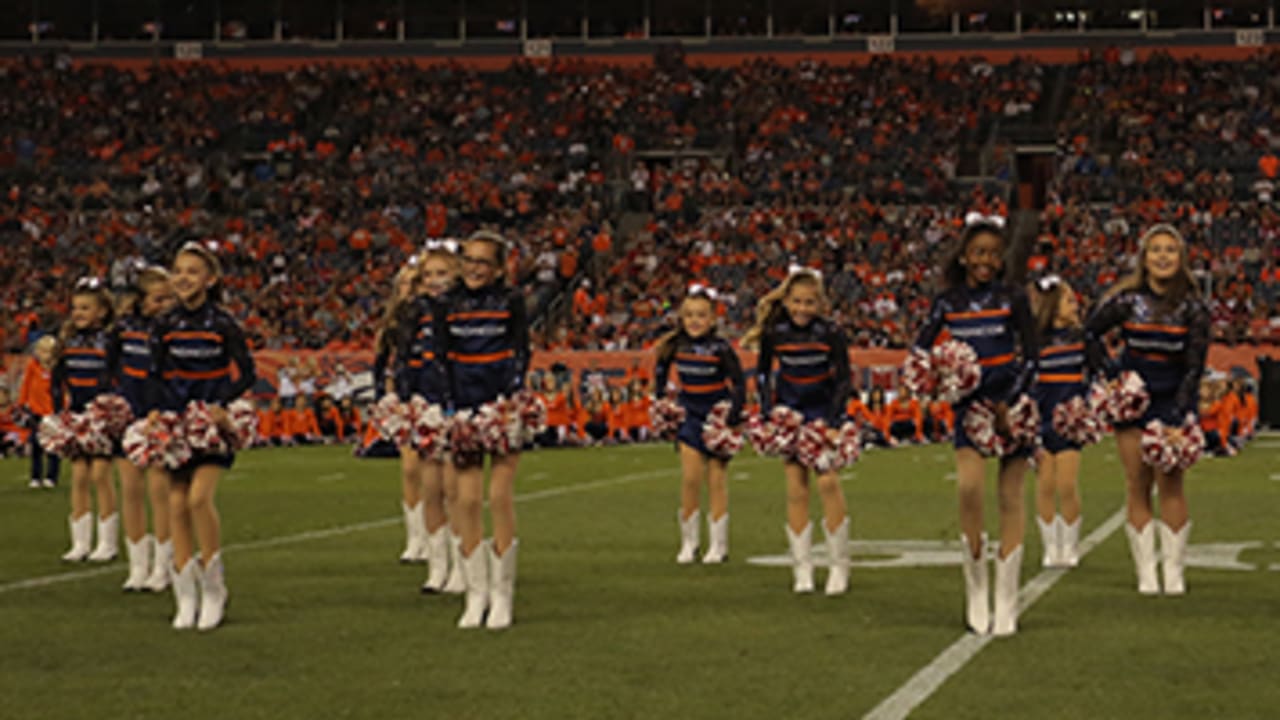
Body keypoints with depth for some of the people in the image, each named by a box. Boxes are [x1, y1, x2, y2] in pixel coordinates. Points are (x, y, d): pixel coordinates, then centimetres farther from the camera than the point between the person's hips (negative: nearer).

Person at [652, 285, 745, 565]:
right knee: (690, 478, -4)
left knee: (717, 480, 2)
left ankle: (718, 545, 10)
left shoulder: (720, 348, -14)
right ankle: (688, 542, 6)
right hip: (690, 416, 3)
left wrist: (733, 414, -19)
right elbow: (661, 371, 16)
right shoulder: (676, 345, -3)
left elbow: (739, 384, -11)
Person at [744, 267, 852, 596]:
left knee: (828, 481, -11)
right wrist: (767, 409, -2)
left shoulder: (831, 332, -14)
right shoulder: (773, 332, -8)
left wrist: (835, 417, -15)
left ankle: (839, 566, -1)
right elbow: (762, 372, 7)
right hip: (788, 410, 2)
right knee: (796, 488, -1)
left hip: (823, 409, -2)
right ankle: (802, 568, 6)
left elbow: (844, 378, -7)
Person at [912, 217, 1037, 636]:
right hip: (969, 404, 1)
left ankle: (1006, 602, 6)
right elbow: (920, 349, 9)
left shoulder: (1012, 299, 0)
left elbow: (1031, 355, -2)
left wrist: (1007, 403, -12)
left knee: (1010, 498, 0)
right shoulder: (948, 302, 5)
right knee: (969, 487, -16)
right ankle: (976, 594, -3)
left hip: (1010, 402, -1)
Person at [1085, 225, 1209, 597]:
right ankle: (1145, 572, 4)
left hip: (1173, 398, -1)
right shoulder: (1127, 299, -4)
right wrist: (1109, 370, 0)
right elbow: (1091, 332, 11)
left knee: (1170, 482, -8)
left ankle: (1174, 570, -1)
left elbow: (1195, 366, -4)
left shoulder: (1192, 307, -4)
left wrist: (1179, 412, -13)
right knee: (1138, 486, 0)